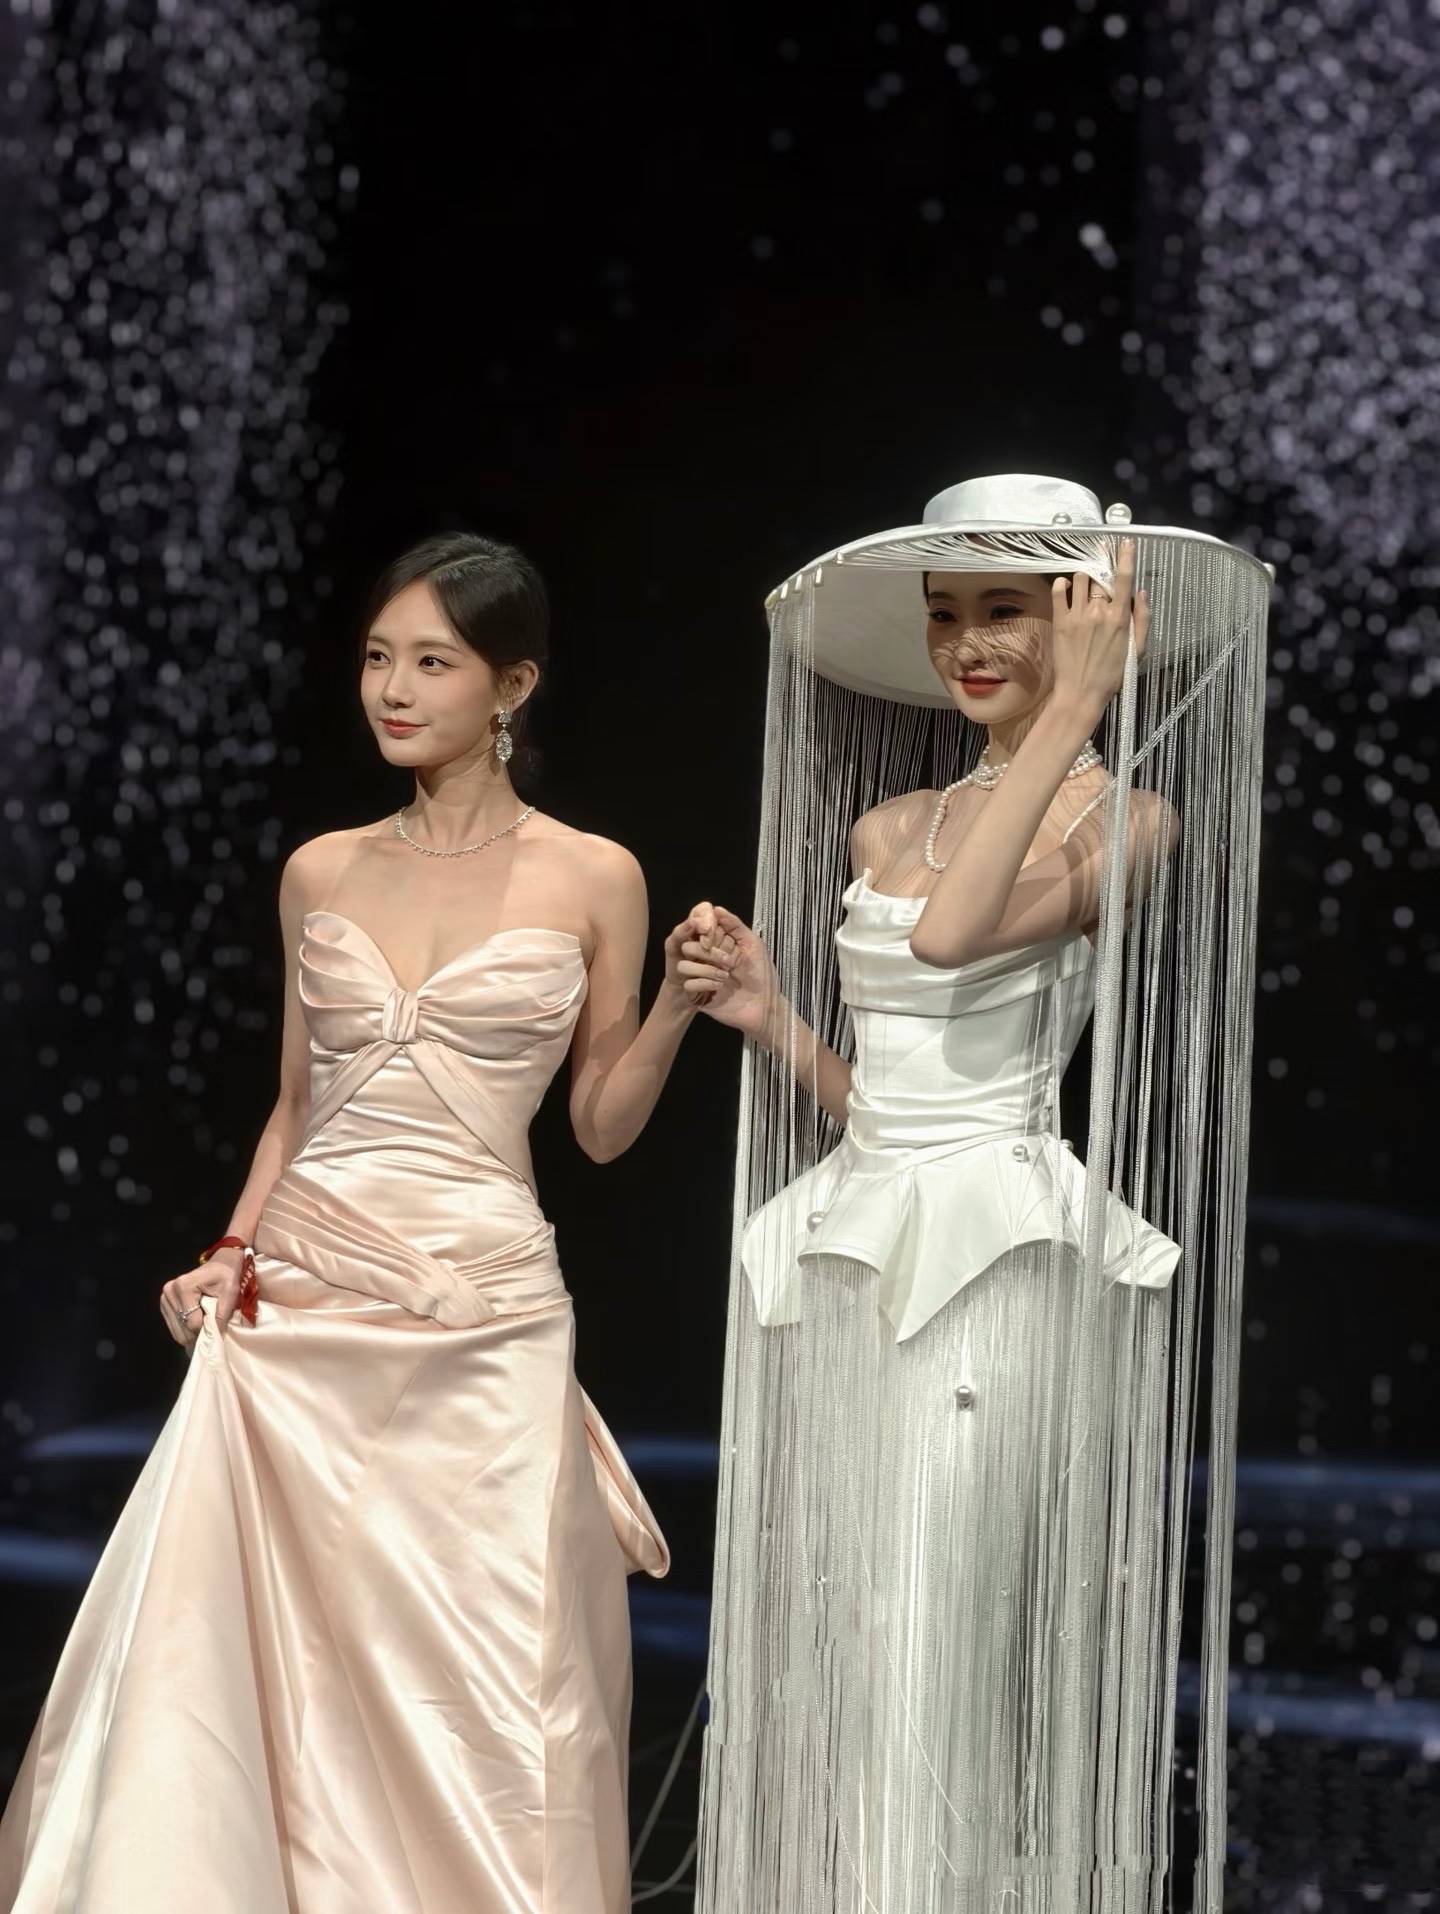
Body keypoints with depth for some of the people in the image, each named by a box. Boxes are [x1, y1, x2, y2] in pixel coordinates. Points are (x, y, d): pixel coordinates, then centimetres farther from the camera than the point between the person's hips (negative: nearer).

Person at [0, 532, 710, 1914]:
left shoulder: (593, 880, 2)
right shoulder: (322, 873, 9)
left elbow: (600, 1124, 7)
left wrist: (678, 1004, -8)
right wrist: (230, 1252, 4)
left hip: (480, 1320, -2)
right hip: (301, 1308, 2)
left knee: (476, 1679, -2)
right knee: (275, 1657, 0)